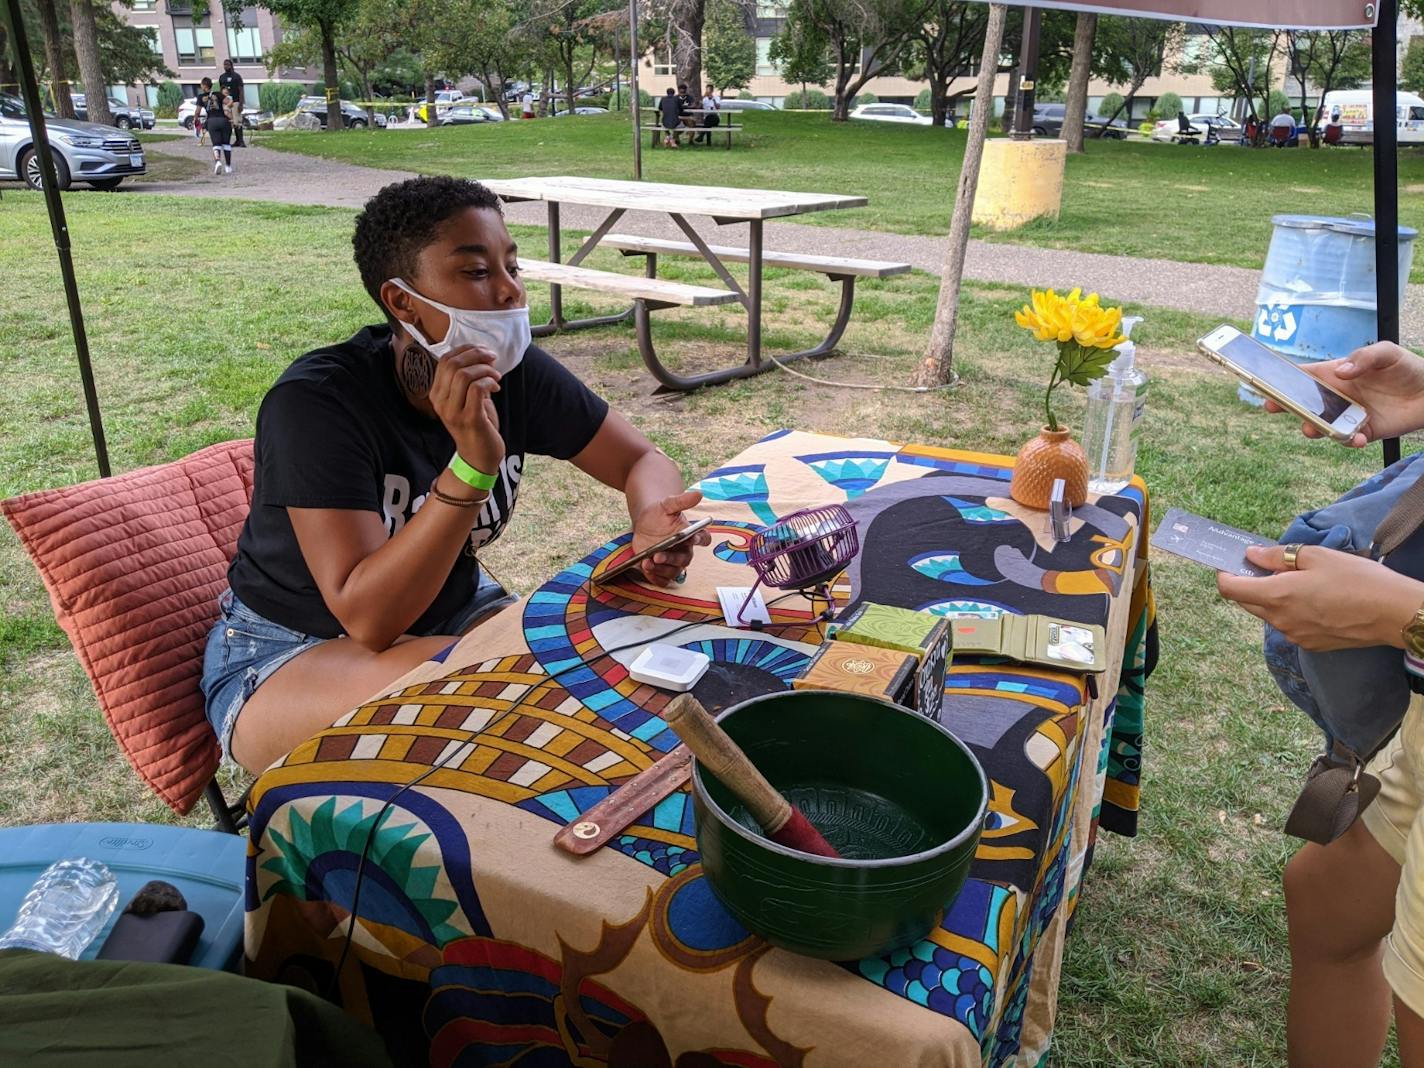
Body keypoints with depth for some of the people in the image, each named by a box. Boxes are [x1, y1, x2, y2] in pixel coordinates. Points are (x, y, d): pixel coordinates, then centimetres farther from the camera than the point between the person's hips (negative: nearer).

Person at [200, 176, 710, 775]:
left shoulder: (516, 373, -11)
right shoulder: (314, 403, -27)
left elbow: (642, 461, -1)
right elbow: (368, 619, -32)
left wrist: (656, 520, -25)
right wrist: (472, 464, -42)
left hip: (451, 610, 6)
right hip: (287, 656, -5)